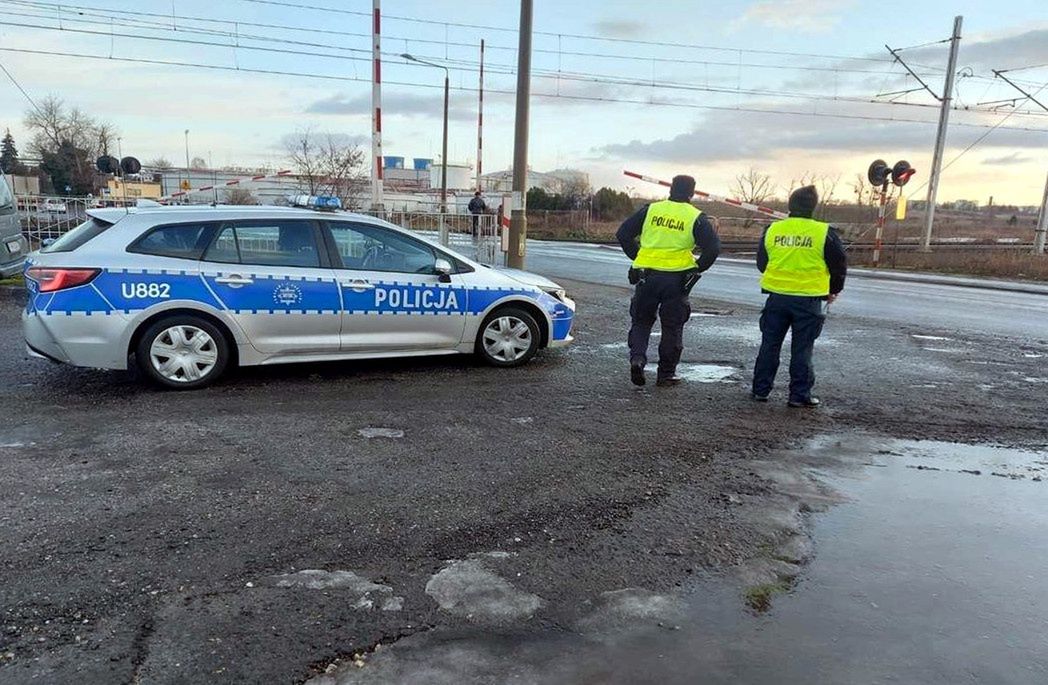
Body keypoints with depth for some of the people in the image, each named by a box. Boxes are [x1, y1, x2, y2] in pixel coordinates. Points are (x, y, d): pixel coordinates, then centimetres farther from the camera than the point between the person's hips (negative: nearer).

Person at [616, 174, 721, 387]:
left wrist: (637, 257, 14)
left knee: (641, 321, 15)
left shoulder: (650, 210, 5)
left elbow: (623, 234, 6)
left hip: (647, 276, 1)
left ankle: (637, 358, -7)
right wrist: (697, 269, 6)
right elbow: (713, 248, -8)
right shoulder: (696, 217, 0)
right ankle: (666, 374, 16)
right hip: (677, 279, -1)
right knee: (672, 327, 10)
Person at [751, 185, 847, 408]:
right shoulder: (824, 233, -7)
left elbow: (761, 262, 12)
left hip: (777, 297, 3)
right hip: (808, 299, -2)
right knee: (802, 348, 5)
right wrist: (833, 290, 17)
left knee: (770, 344, 12)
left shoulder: (772, 230, 1)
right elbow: (840, 265, 0)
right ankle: (799, 394, 9)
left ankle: (760, 389, 16)